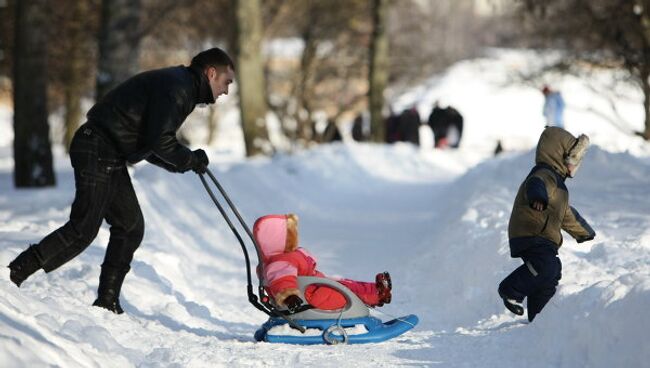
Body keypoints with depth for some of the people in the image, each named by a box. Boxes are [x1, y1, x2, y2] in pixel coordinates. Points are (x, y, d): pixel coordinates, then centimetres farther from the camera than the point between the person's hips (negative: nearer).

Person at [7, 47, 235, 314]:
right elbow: (160, 142, -21)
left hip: (111, 157, 11)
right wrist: (192, 161, -5)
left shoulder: (179, 86, 21)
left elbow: (150, 144, 23)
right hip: (97, 152, -11)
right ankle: (13, 276, -13)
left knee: (130, 227, 10)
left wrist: (181, 164, 10)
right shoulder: (176, 88, -12)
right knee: (83, 229, -14)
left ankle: (107, 302, 13)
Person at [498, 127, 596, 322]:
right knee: (546, 268, -30)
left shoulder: (557, 182, 26)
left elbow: (567, 215, 40)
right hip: (530, 238, -11)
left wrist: (586, 234, 48)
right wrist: (538, 197, -63)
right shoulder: (544, 175, -11)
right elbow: (536, 185, -39)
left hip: (544, 241, 11)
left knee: (549, 282, 13)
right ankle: (511, 291, -14)